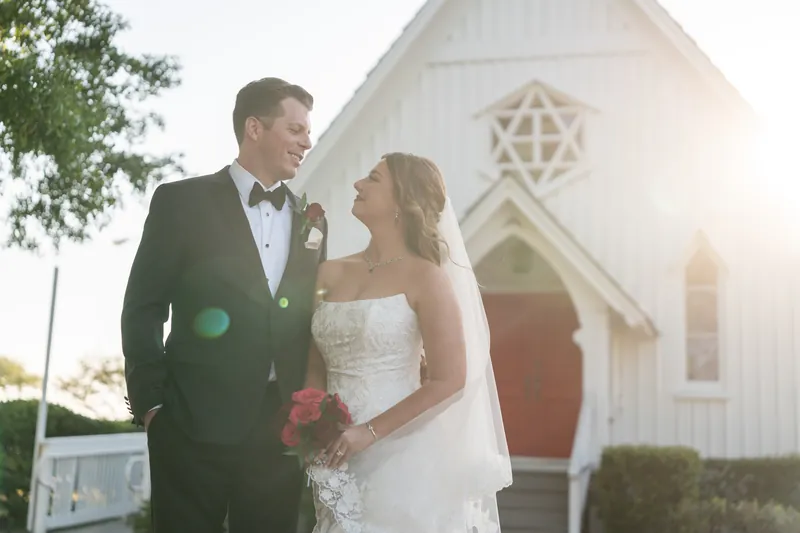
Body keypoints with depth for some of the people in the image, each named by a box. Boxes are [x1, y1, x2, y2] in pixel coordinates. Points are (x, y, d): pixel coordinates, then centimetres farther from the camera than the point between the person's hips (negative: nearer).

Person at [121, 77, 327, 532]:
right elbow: (143, 309, -3)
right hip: (195, 424, -4)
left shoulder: (311, 222, 12)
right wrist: (151, 403, -6)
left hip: (282, 427, 4)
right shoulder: (182, 201, -2)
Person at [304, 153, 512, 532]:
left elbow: (449, 380, -13)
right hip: (338, 458, 5)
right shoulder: (330, 274, 5)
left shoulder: (424, 277, -9)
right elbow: (316, 366, 11)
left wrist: (370, 432, -15)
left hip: (400, 455, -4)